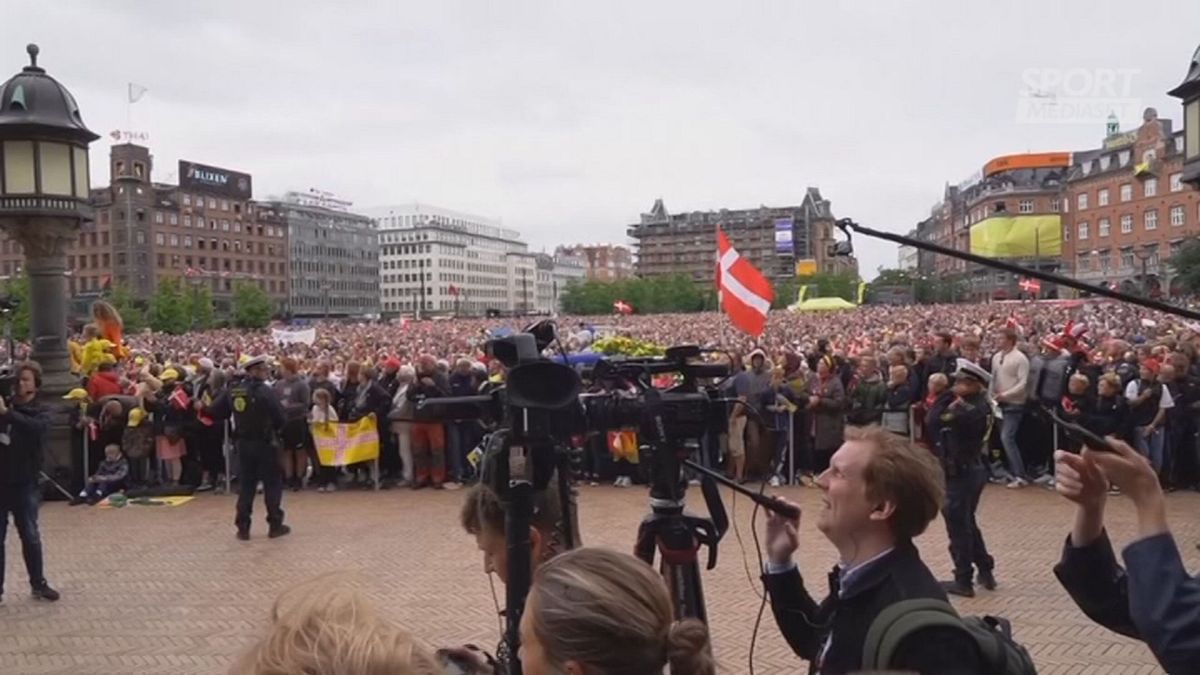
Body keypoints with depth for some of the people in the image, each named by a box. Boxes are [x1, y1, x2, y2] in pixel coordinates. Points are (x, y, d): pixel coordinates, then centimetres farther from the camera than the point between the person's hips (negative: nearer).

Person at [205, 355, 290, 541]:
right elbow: (279, 417, -15)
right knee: (272, 483, 5)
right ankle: (275, 525, 8)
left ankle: (243, 527, 12)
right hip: (264, 443, -5)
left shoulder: (232, 391, 2)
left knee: (246, 484, 13)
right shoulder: (264, 391, -16)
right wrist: (275, 428, 5)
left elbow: (215, 412, 4)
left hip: (243, 443, 6)